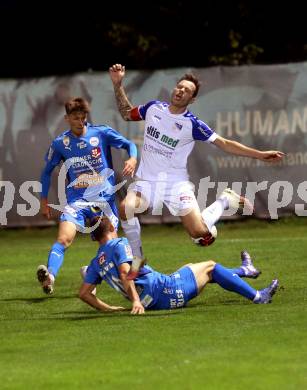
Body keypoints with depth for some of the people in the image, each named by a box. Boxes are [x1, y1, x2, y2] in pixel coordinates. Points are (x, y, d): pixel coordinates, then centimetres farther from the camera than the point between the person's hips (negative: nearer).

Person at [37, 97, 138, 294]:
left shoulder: (102, 133, -3)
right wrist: (44, 200, 16)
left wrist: (132, 158, -23)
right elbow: (48, 170, 16)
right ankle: (50, 275, -38)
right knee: (64, 239, -22)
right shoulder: (60, 143, 2)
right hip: (76, 200, -1)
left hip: (104, 198, 1)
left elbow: (129, 144, 0)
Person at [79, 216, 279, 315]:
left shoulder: (97, 263, 11)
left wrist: (108, 309, 6)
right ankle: (256, 296, 12)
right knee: (209, 267, 8)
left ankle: (243, 270, 49)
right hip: (162, 290, -9)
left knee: (190, 268, 31)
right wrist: (136, 300, -31)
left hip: (151, 302, 9)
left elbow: (84, 293, 7)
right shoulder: (120, 244, -10)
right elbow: (125, 272, -26)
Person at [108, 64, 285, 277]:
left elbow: (224, 144, -4)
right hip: (147, 181, 3)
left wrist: (260, 154, -10)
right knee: (126, 208, -30)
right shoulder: (153, 108, 1)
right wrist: (118, 85, 12)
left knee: (201, 235, -15)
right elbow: (127, 113, 21)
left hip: (176, 184, -2)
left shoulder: (192, 124, -9)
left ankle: (224, 202, 17)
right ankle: (137, 261, -10)